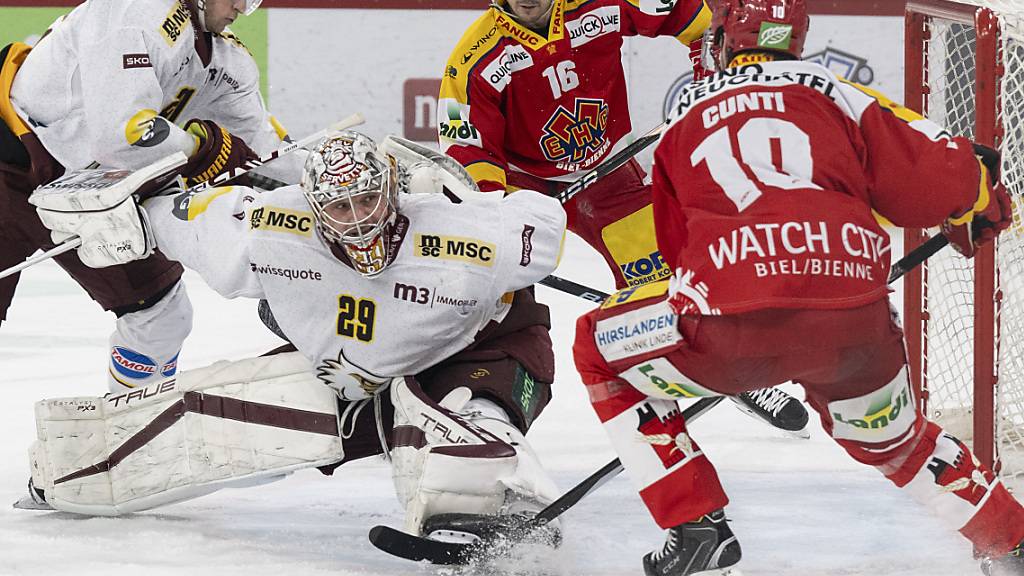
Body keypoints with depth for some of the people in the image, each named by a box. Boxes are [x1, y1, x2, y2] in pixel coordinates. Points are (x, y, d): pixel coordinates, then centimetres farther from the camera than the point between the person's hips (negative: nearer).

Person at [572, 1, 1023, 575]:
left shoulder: (686, 114, 23)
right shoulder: (837, 93, 18)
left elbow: (677, 247, 31)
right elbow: (941, 178, 10)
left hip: (734, 329, -2)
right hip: (858, 324, 2)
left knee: (601, 352, 24)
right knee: (892, 437, 33)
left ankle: (698, 528, 16)